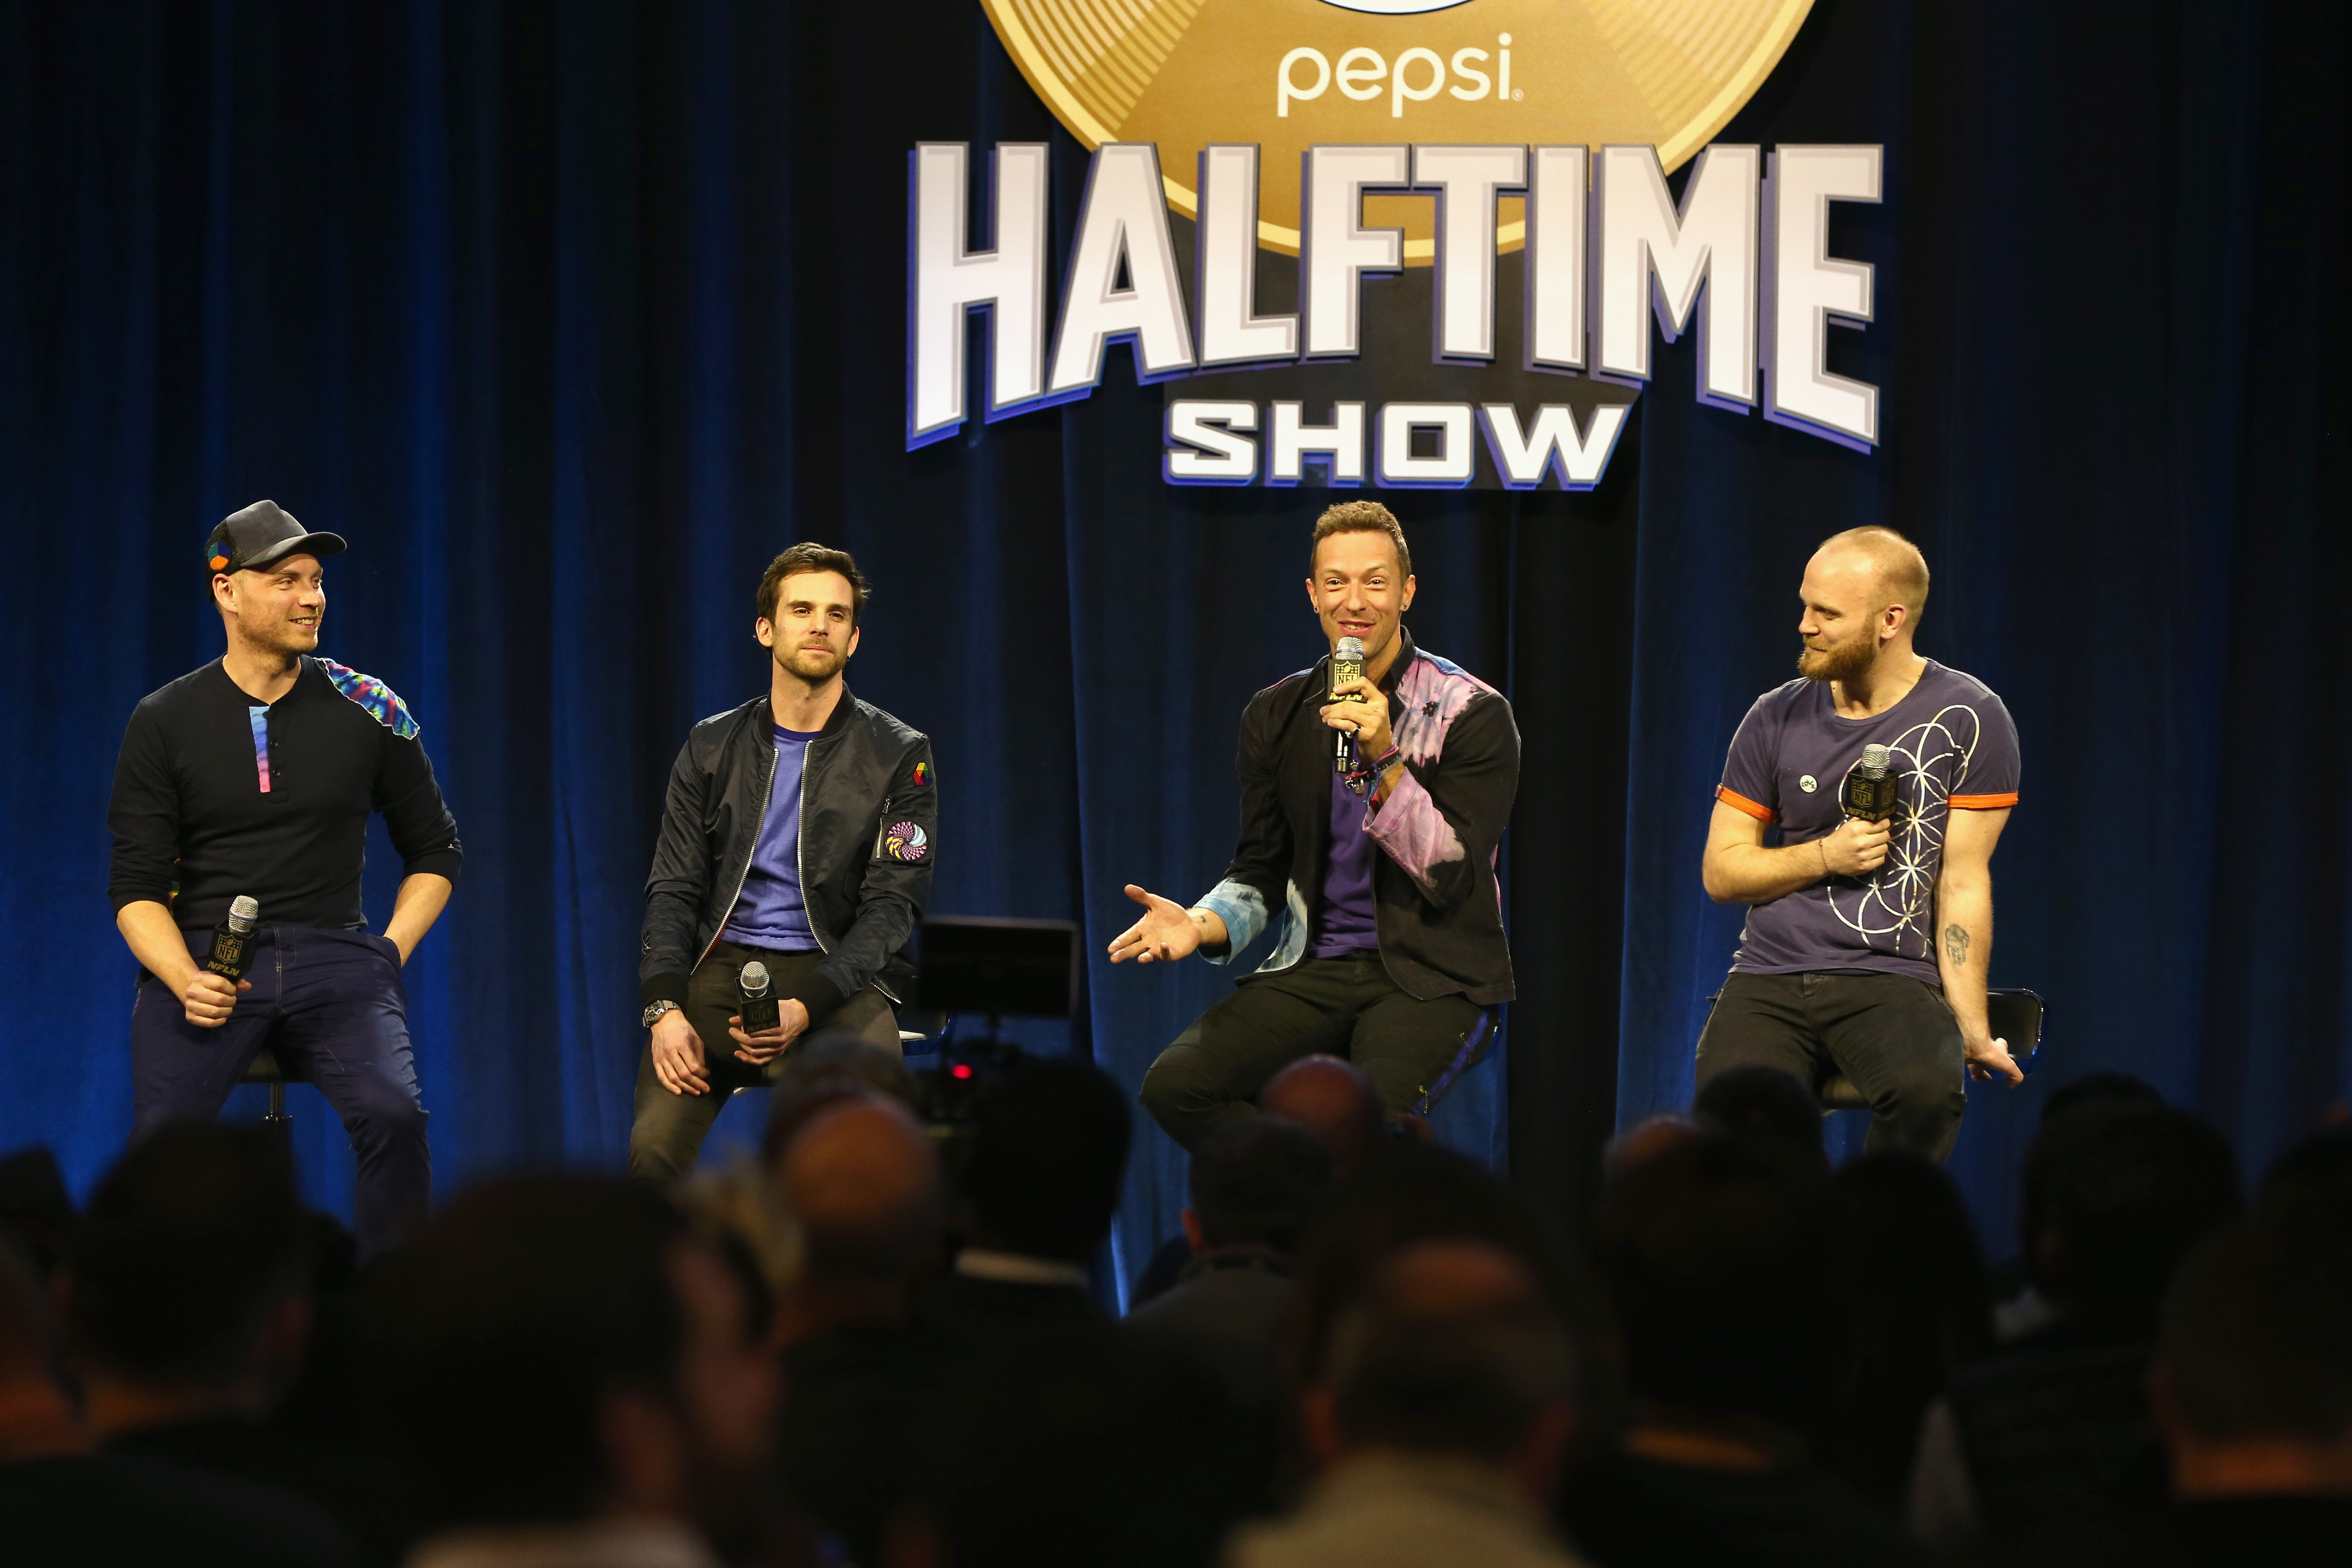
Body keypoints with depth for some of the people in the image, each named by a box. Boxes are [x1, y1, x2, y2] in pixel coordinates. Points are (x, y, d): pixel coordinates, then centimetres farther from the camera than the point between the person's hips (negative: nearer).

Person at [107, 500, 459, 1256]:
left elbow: (435, 852, 18)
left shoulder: (369, 713, 8)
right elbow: (137, 886, 4)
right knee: (162, 1133, -26)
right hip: (204, 958, -1)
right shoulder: (164, 723, 5)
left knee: (393, 1116, -28)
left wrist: (388, 954, 4)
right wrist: (184, 980, -13)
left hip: (334, 954, 1)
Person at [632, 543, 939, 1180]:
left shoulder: (899, 757, 4)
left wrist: (806, 1007, -18)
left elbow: (891, 905, -2)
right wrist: (665, 1007, -10)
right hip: (723, 966, 2)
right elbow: (673, 889, 9)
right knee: (655, 1145, -27)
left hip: (838, 981, -2)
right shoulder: (712, 746, 13)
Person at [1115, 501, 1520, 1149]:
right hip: (1315, 968, 4)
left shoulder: (1472, 713, -4)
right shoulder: (1276, 716, 9)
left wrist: (1386, 758, -21)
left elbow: (1451, 878, -10)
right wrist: (1202, 925, -8)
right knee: (1175, 1084, -22)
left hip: (1431, 977, -4)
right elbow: (1261, 871, 14)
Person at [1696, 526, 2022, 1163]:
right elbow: (1720, 871, 11)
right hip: (1769, 978, 2)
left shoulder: (1967, 720, 0)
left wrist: (1970, 1026, -9)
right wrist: (1825, 856, -7)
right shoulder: (1777, 718, 9)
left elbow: (1964, 882, -2)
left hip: (1893, 979, -2)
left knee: (1926, 1088, -35)